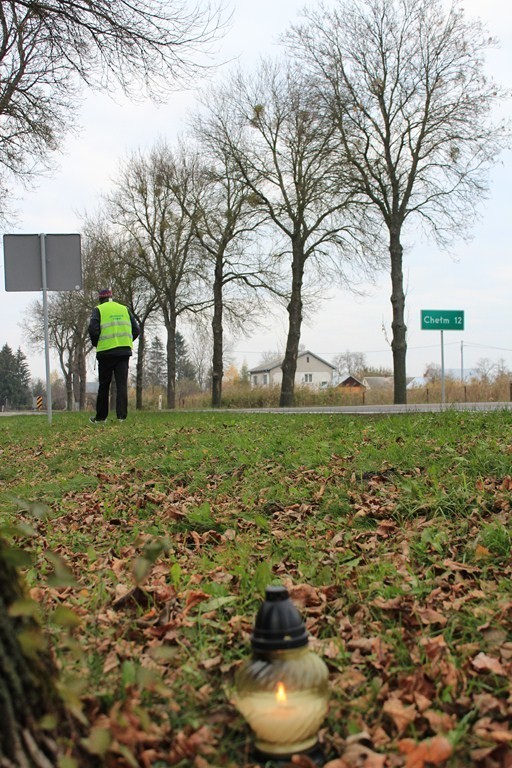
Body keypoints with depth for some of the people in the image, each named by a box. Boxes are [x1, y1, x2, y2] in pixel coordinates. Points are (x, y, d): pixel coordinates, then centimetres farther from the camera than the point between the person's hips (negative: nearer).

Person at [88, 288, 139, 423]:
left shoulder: (98, 309, 3)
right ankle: (121, 415, -5)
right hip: (124, 351, 2)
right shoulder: (124, 309, 15)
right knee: (122, 384, 2)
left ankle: (100, 417, 14)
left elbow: (93, 329, -10)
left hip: (106, 351, -2)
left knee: (104, 385, 7)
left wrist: (95, 344, 7)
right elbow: (136, 330, 10)